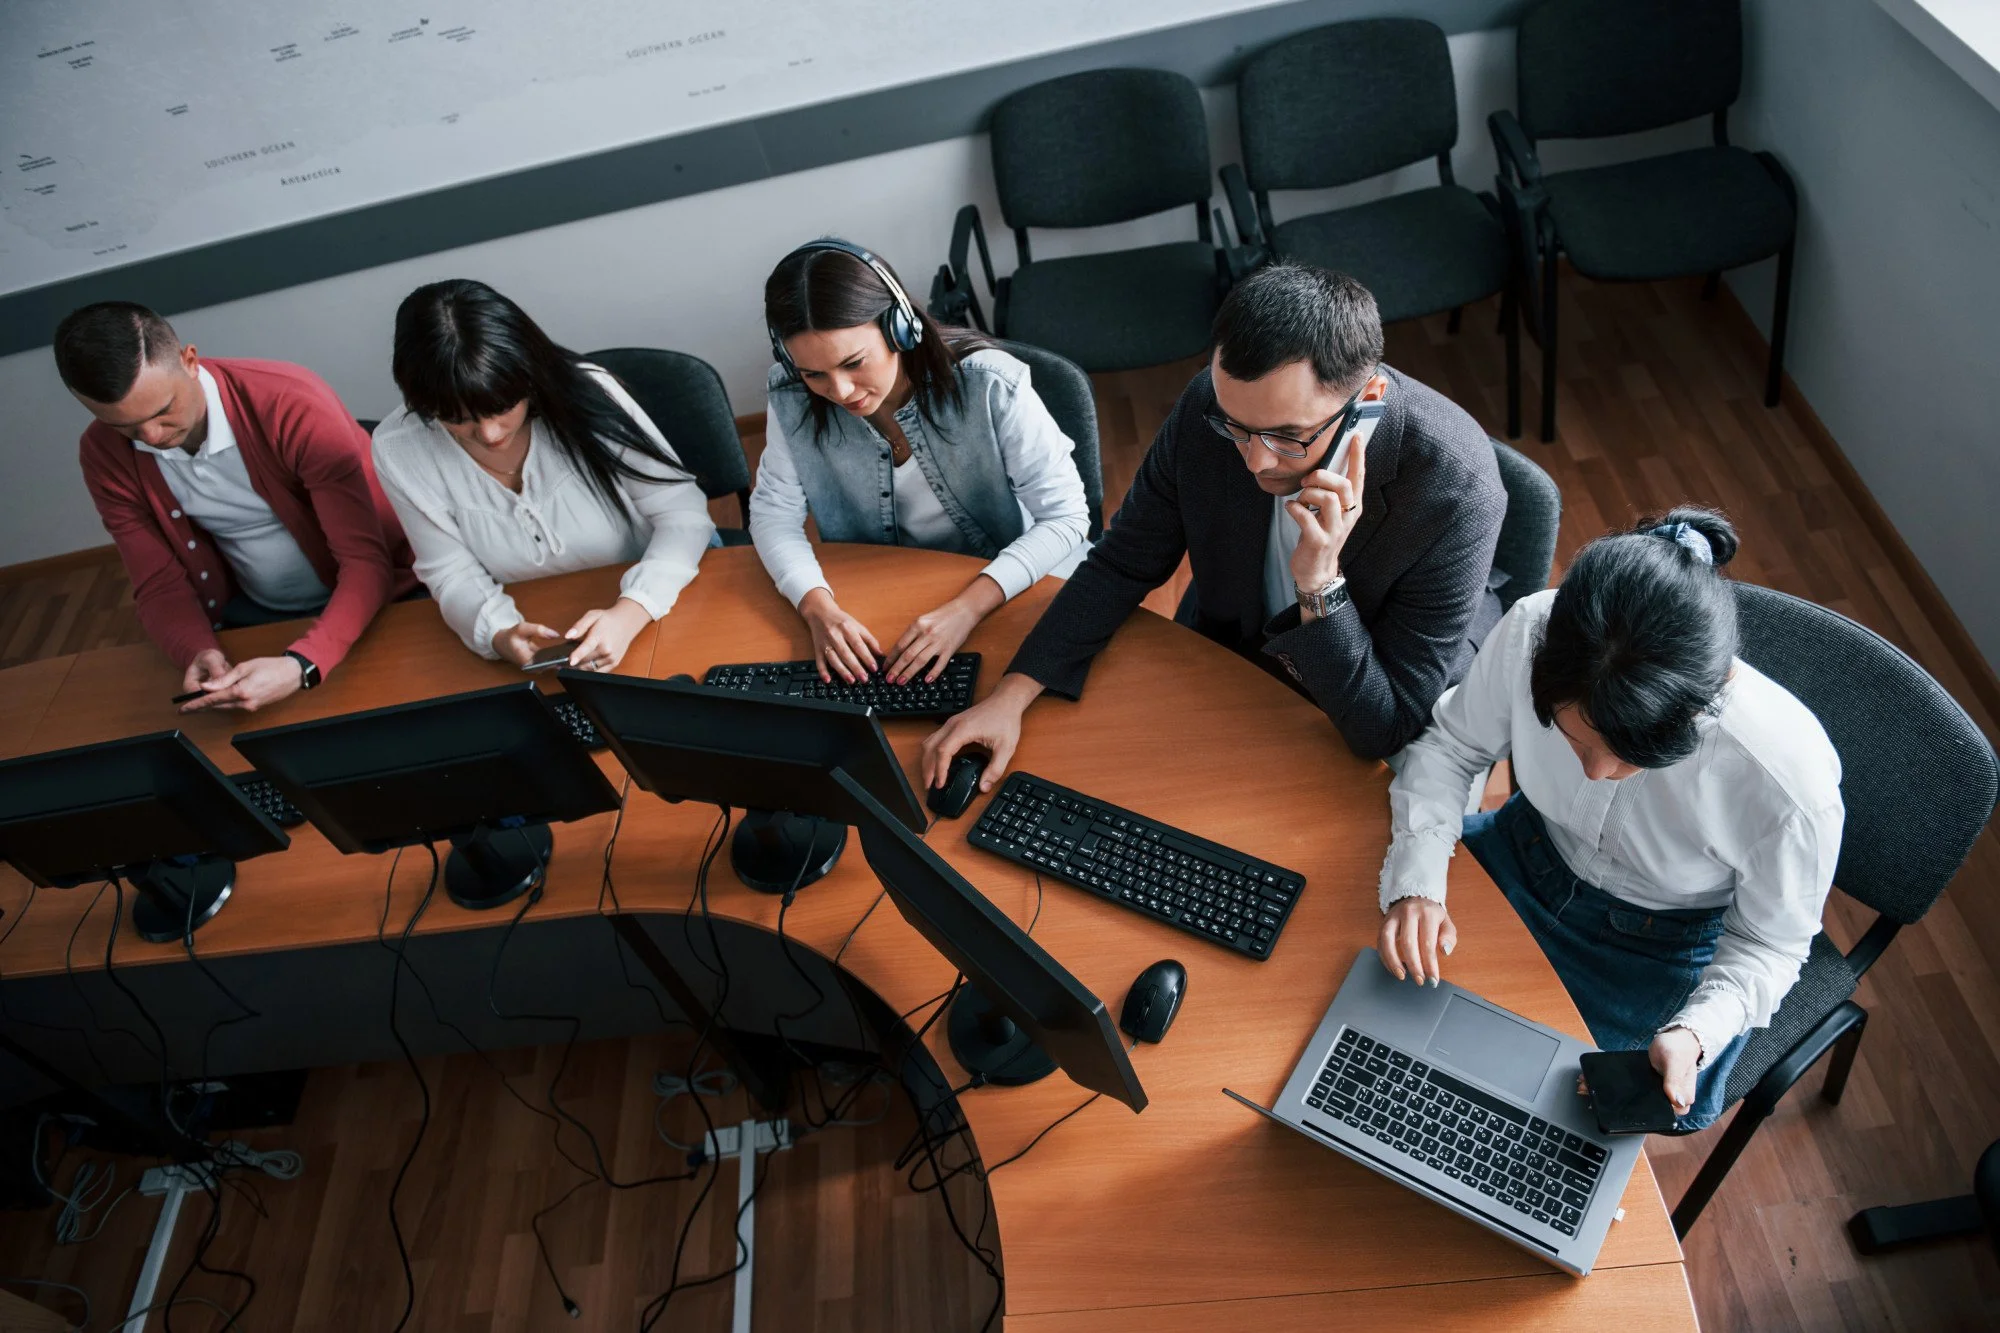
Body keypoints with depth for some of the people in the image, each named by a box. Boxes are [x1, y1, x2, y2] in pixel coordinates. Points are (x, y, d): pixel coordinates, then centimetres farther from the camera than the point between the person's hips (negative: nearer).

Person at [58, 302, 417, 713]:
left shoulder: (292, 405, -25)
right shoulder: (104, 455, -8)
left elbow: (367, 562, -27)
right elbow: (161, 586, -4)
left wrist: (301, 665, -41)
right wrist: (197, 653, -27)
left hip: (363, 601, -3)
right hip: (252, 616, 3)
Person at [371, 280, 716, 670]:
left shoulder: (582, 392, -21)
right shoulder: (398, 449, -15)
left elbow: (684, 512, -18)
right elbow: (454, 575, -7)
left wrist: (630, 613, -33)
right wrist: (500, 636, -29)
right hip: (533, 630, 3)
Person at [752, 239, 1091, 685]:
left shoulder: (990, 387, -25)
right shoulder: (793, 398, -14)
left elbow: (1066, 516, -21)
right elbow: (774, 511, -5)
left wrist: (967, 608, -34)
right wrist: (818, 606, -25)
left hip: (1003, 587, -2)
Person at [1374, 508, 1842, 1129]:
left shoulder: (1792, 781, -35)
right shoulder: (1530, 632, -31)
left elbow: (1768, 944, -13)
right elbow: (1450, 746, -11)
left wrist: (1695, 1034, -31)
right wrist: (1417, 883, -26)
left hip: (1666, 948, -3)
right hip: (1529, 854, 3)